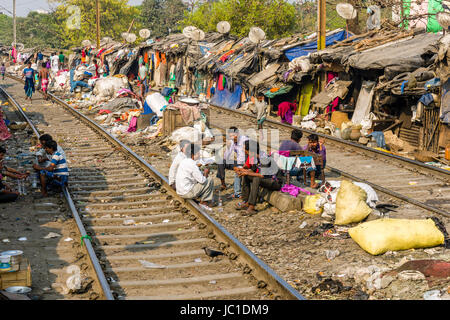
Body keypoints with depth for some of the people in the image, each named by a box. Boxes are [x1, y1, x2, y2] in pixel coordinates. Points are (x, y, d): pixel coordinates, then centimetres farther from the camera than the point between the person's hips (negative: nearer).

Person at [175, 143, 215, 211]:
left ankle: (206, 202, 18)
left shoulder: (184, 161, 8)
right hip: (187, 192, -10)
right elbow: (202, 180, -18)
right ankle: (203, 202, 3)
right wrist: (205, 173, 2)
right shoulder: (192, 164, -20)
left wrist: (204, 174, 6)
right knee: (210, 180, -6)